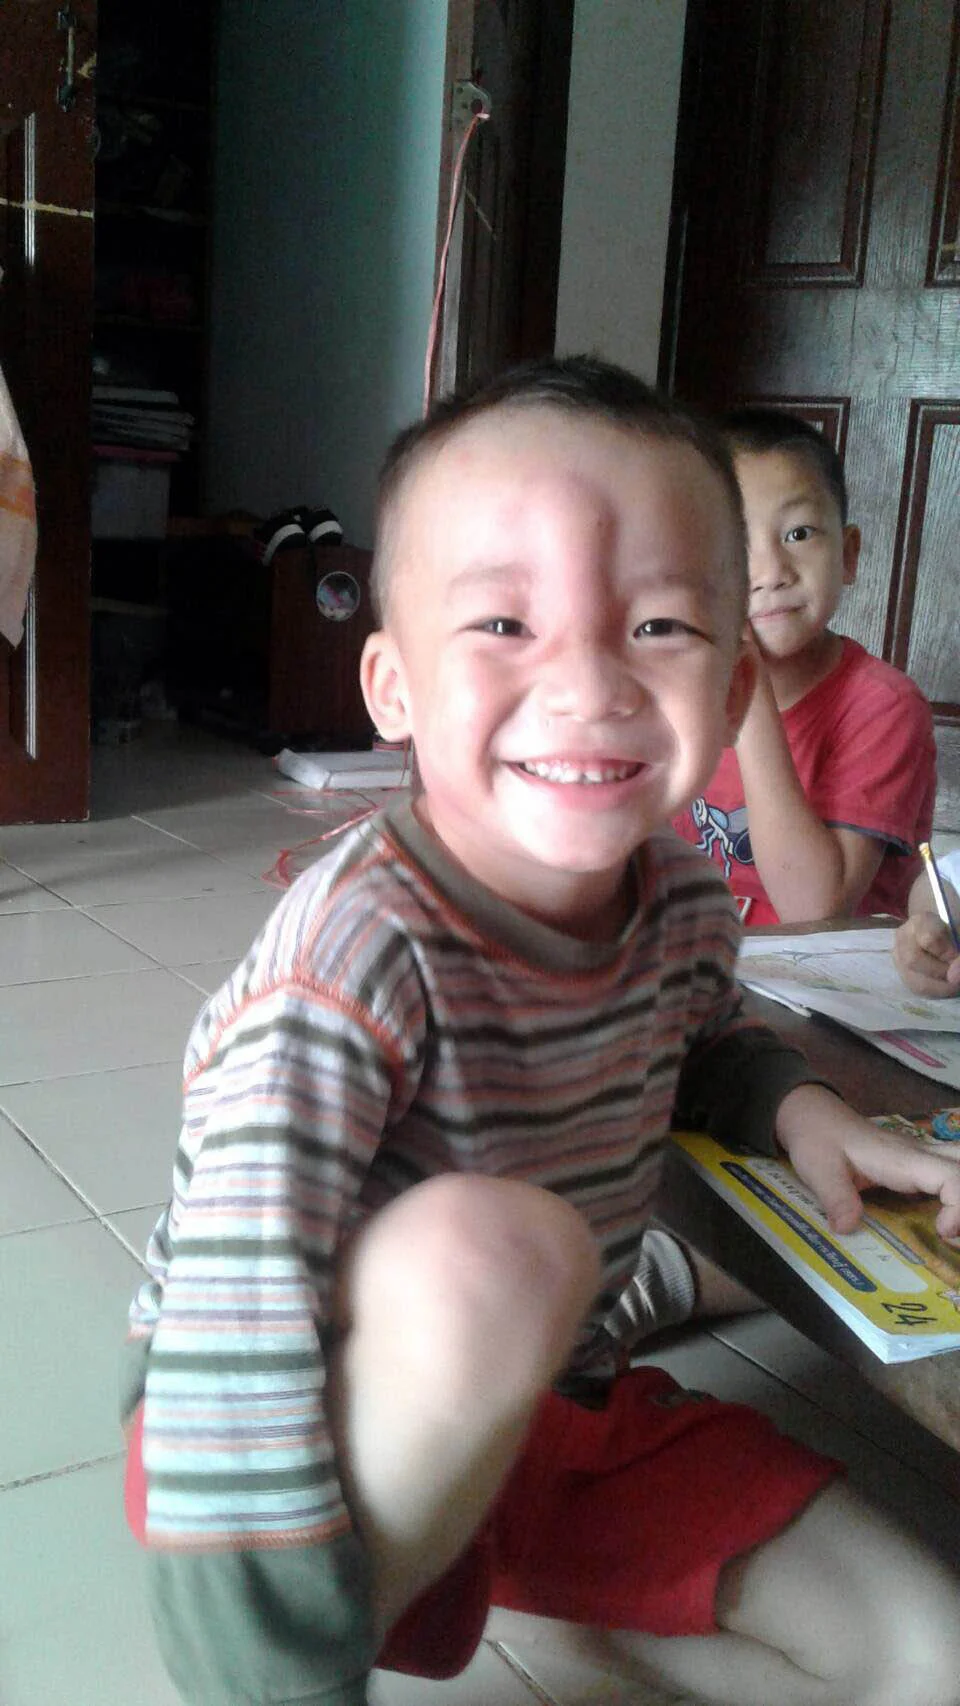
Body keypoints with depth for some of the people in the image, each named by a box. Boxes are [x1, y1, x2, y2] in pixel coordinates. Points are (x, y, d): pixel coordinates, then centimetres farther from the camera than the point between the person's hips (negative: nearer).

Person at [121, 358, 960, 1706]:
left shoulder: (688, 908, -8)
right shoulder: (359, 951, -31)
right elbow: (233, 1317, -35)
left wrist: (795, 1106, -5)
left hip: (561, 1407, 6)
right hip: (348, 1447, -5)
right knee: (493, 1245, -38)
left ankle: (541, 1583, 14)